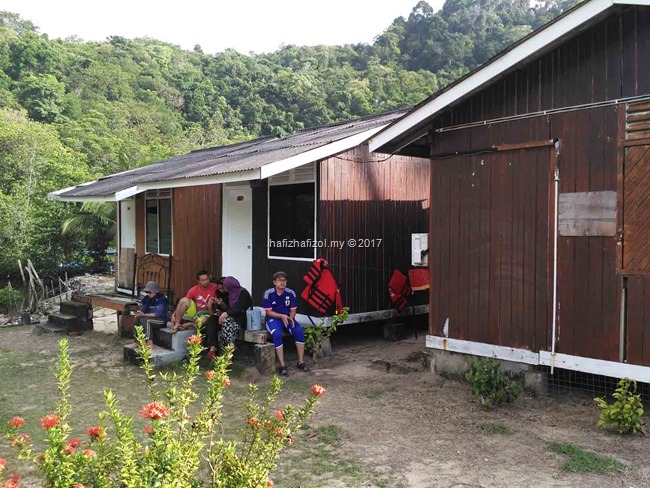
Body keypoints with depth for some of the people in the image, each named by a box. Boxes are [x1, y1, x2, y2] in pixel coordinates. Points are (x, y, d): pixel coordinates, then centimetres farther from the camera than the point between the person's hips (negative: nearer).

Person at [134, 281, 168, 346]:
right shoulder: (146, 298, 5)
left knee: (144, 320, -30)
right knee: (136, 320, -20)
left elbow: (158, 314, -23)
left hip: (161, 320, -6)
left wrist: (144, 315, -27)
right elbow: (143, 310, 1)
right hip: (150, 318, 6)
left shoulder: (161, 299, -15)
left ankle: (150, 342, -27)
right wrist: (139, 313, -24)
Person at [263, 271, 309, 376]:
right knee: (277, 334, -35)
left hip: (287, 318, 3)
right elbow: (268, 312, -9)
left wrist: (290, 318, -18)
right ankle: (282, 365, -29)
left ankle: (301, 362, -17)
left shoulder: (291, 293, 0)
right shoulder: (268, 293, -9)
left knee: (299, 330, -25)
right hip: (273, 319, -3)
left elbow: (293, 310, 4)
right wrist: (282, 316, -22)